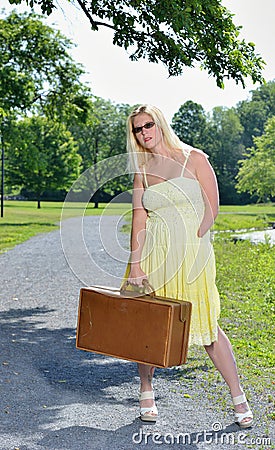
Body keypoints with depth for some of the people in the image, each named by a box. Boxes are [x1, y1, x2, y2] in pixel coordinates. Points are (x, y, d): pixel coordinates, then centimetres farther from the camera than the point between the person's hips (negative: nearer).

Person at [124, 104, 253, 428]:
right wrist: (134, 264, -7)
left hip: (192, 252, -3)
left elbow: (211, 210, -4)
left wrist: (186, 244, -9)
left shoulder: (194, 159, -2)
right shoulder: (141, 171, 9)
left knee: (207, 326, -3)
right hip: (152, 252, 4)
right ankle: (146, 394, 21)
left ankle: (238, 399, 10)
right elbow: (139, 220, 2)